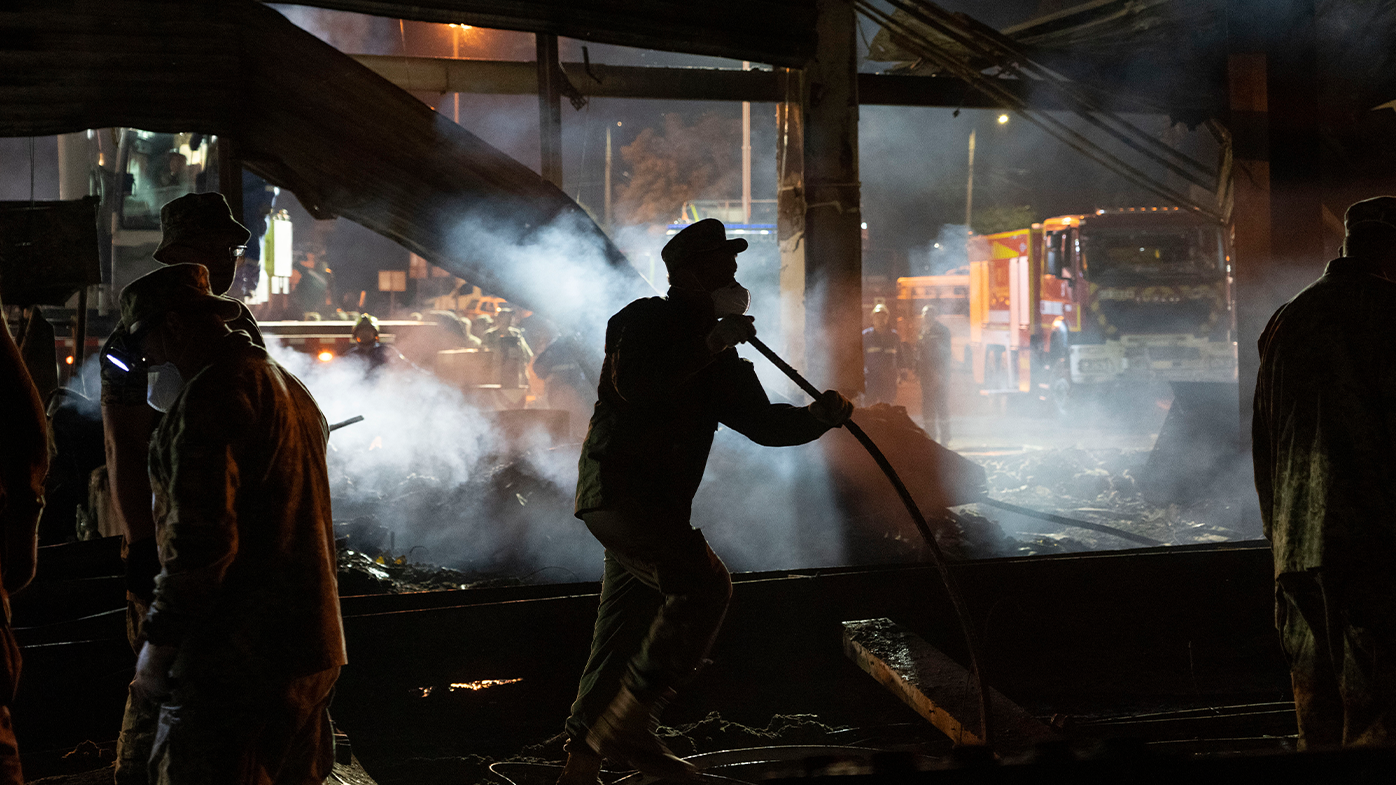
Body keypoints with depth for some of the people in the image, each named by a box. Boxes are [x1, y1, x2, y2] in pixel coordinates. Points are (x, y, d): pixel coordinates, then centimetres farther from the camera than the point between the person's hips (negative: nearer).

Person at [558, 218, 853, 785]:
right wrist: (710, 346, -22)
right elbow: (634, 385, -24)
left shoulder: (716, 355, 20)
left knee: (623, 639, 10)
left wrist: (817, 417, -1)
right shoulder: (644, 320, -5)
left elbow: (761, 422, 16)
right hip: (618, 488, -9)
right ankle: (626, 725, -19)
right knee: (705, 584, -22)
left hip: (655, 505, 9)